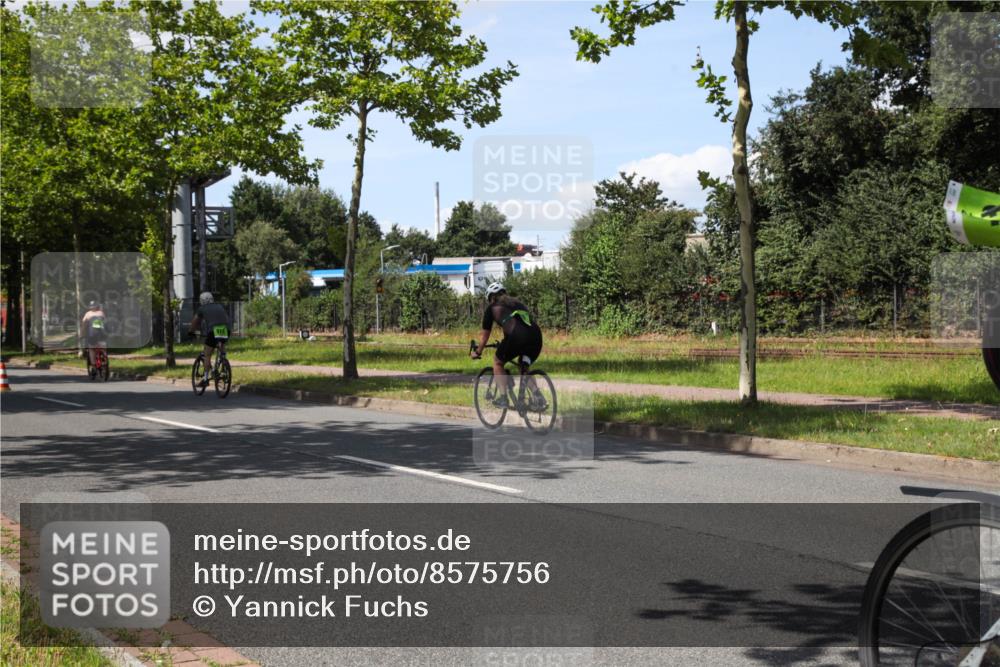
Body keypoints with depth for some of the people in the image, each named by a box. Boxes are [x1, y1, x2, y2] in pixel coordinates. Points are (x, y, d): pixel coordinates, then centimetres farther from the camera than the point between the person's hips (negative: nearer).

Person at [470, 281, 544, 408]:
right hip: (536, 335, 5)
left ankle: (502, 398, 12)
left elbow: (485, 335, 27)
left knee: (498, 362, 21)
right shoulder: (518, 303, 35)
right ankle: (537, 394, 5)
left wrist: (477, 352, 43)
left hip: (516, 336, -5)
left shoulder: (492, 308, 21)